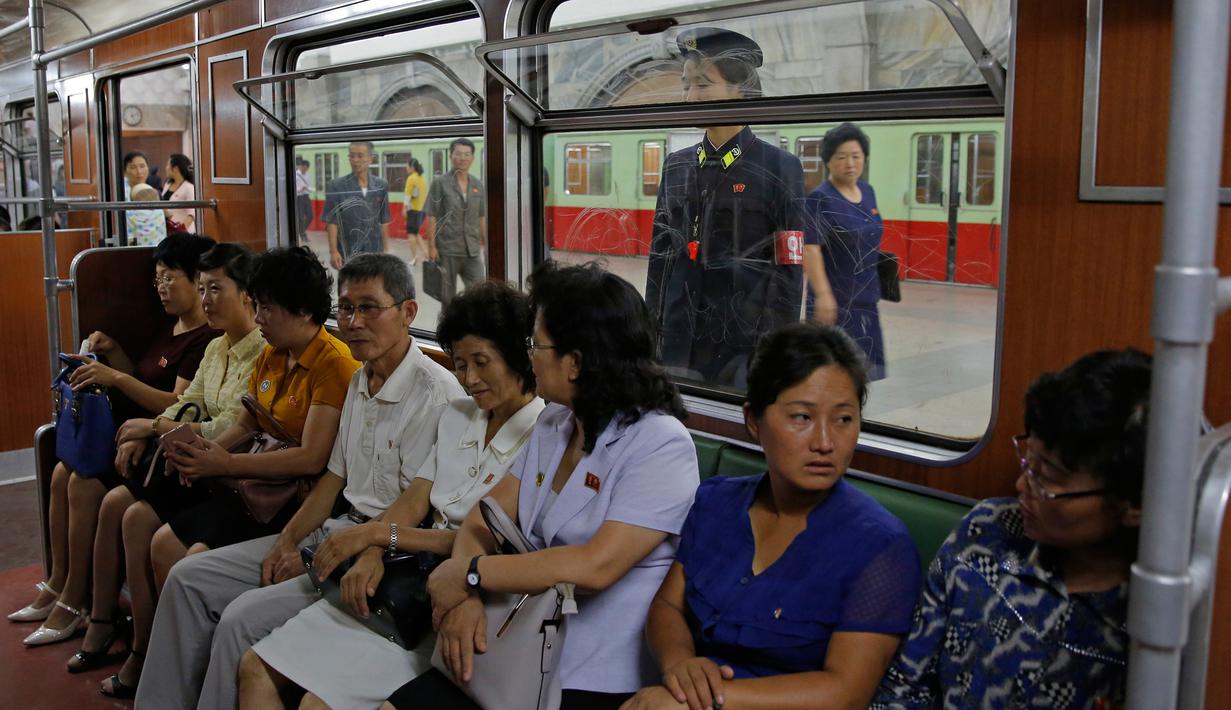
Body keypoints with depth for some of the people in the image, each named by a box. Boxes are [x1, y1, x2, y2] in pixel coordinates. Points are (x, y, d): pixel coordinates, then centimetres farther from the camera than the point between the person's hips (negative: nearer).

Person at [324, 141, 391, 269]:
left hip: (375, 252, 3)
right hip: (348, 253, -3)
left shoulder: (381, 186, 5)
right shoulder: (336, 187, -5)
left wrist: (386, 249, 10)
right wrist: (333, 251, -14)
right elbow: (331, 221, -7)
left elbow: (383, 221, 11)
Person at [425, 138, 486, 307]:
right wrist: (431, 246, -9)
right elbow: (432, 218, -4)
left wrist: (486, 244, 11)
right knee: (448, 298, 6)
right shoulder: (440, 184, -3)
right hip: (447, 250, -3)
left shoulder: (477, 185, 8)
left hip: (472, 250, 3)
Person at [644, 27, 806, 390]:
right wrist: (650, 337, 10)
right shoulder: (676, 166, 10)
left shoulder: (778, 167, -4)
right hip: (680, 343, 4)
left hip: (745, 345, -4)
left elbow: (789, 270, -5)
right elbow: (659, 256, 13)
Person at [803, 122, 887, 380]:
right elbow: (810, 249, -21)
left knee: (868, 368, 12)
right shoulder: (820, 199, -14)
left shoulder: (867, 191, 8)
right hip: (835, 300, -7)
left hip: (865, 298, 7)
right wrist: (823, 294, -30)